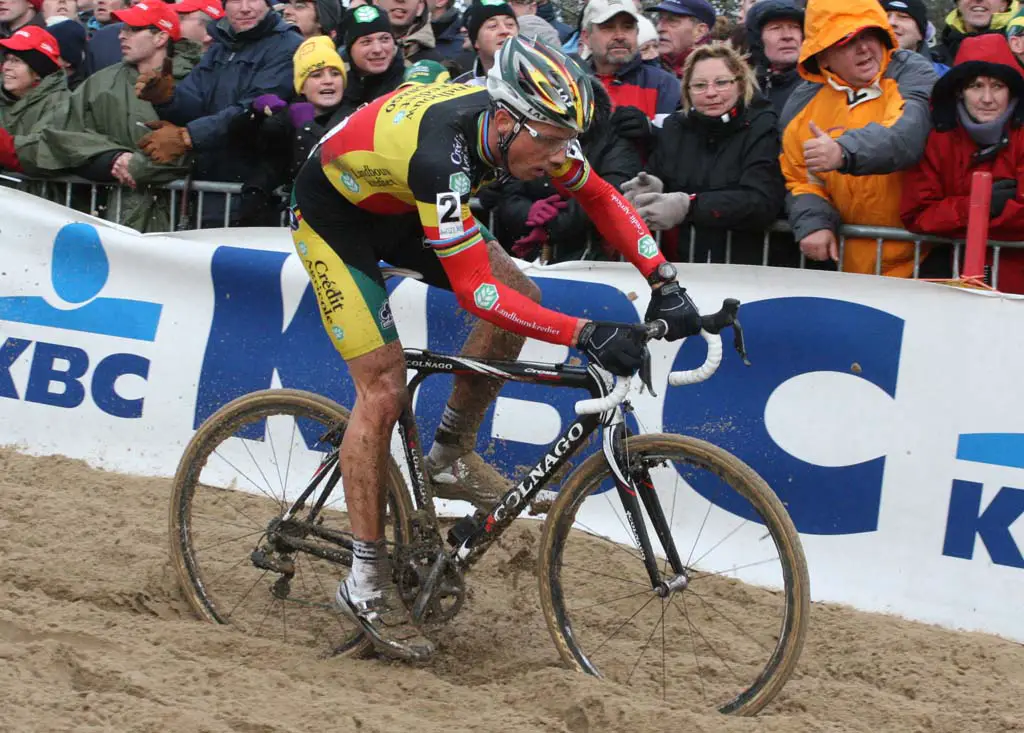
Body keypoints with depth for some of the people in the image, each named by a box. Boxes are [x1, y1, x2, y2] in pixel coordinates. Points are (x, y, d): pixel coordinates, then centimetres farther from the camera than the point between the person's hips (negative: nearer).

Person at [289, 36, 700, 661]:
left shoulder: (527, 124, -19)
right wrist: (584, 334, -46)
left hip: (399, 206, 8)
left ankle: (451, 457, 9)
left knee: (520, 293, -8)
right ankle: (366, 583, -5)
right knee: (384, 388, -13)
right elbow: (475, 291, -41)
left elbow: (601, 197, -5)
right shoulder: (441, 155, -41)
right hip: (334, 214, -7)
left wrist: (666, 284, -16)